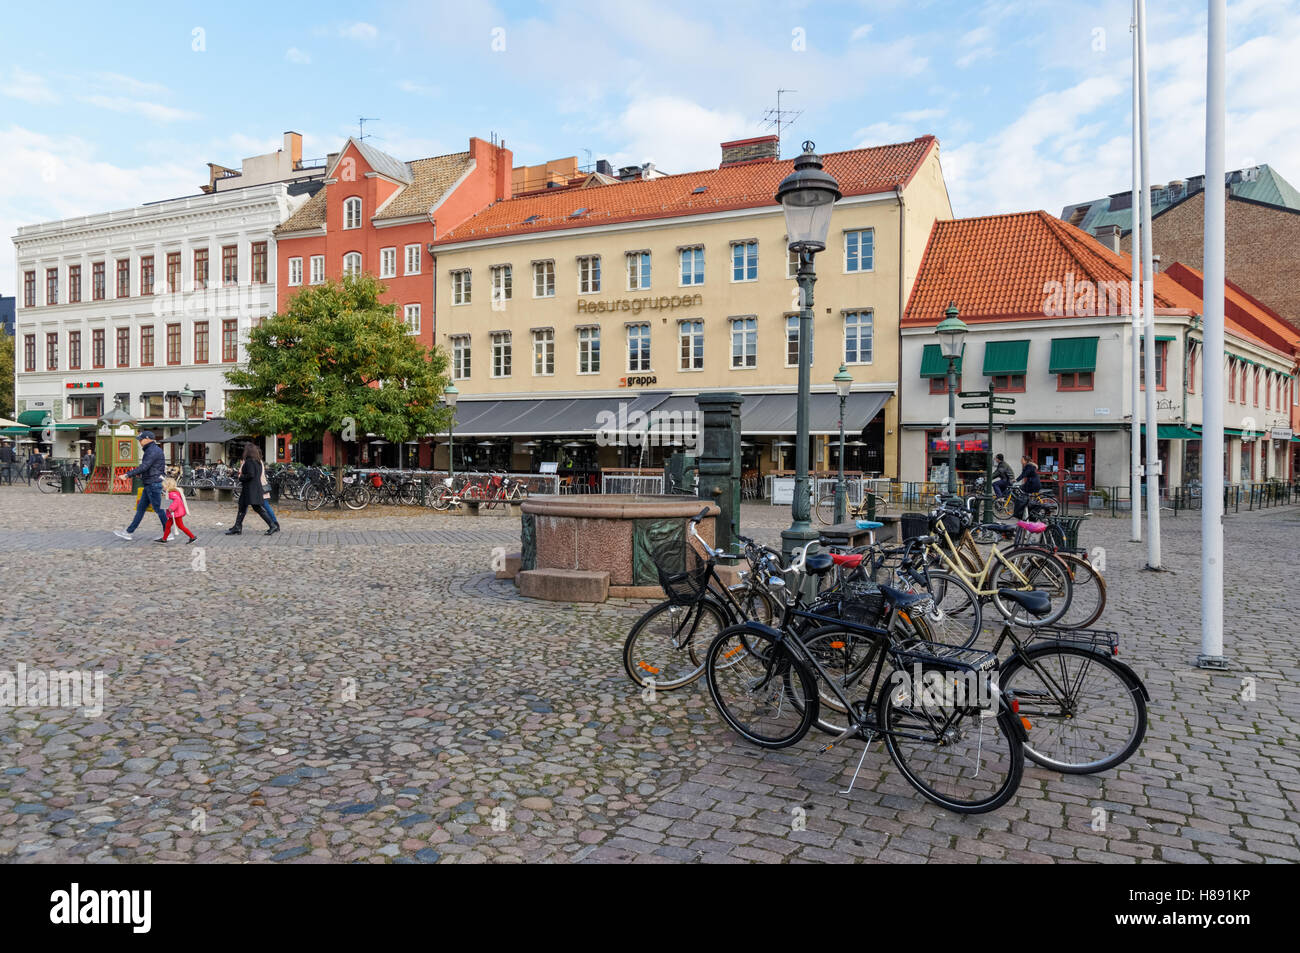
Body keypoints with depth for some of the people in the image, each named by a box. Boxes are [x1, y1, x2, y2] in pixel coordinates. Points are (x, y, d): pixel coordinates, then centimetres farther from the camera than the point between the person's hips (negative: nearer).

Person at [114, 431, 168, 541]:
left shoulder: (153, 451, -16)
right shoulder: (150, 450, 17)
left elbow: (144, 467, -24)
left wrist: (128, 474, -23)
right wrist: (141, 474, 14)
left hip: (153, 484, -10)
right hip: (148, 485, 10)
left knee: (158, 509, -3)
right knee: (141, 508, 11)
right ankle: (129, 532, 16)